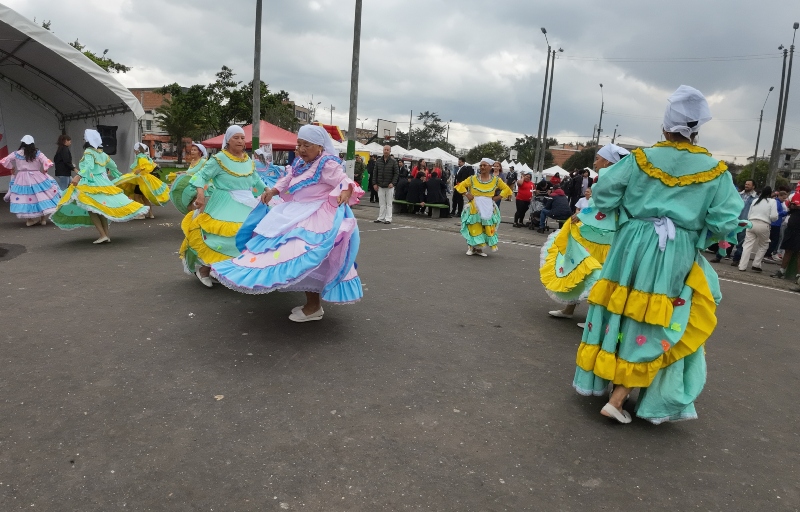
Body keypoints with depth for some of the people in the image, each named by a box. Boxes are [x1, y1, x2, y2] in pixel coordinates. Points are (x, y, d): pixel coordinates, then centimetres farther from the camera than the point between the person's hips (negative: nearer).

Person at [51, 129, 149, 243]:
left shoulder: (88, 152, -7)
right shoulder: (102, 153, 15)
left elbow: (89, 166, -24)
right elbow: (113, 166, 27)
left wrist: (78, 176, -37)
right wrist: (117, 177, 46)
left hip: (92, 184, -8)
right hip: (104, 183, 8)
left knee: (91, 209, -7)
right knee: (101, 210, 11)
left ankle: (103, 235, -15)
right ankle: (107, 234, 7)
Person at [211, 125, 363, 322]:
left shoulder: (328, 164, -14)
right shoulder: (300, 163, 12)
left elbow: (345, 181, -24)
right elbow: (288, 180, 25)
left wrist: (345, 192, -46)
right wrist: (273, 191, 10)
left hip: (316, 218, -10)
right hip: (298, 213, 10)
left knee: (305, 257, -18)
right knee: (296, 254, 15)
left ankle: (314, 307, -4)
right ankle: (311, 302, 28)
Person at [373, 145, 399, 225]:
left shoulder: (393, 161, 0)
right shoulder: (378, 161, 8)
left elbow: (396, 173, -1)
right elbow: (375, 173, 11)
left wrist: (393, 183, -12)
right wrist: (375, 183, 3)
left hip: (389, 186, -3)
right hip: (380, 186, 3)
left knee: (389, 203, 1)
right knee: (382, 203, 6)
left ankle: (388, 218, 3)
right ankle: (381, 218, 11)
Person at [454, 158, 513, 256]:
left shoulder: (496, 179, 2)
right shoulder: (473, 178, 0)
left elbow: (506, 189, 9)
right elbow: (461, 185, 5)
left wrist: (497, 197, -3)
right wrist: (467, 195, -7)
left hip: (488, 209, 1)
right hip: (475, 208, -1)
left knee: (487, 229, 3)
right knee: (474, 228, -1)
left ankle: (479, 248, 16)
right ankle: (471, 247, 14)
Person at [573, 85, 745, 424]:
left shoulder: (640, 159, -1)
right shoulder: (715, 172, -1)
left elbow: (603, 195, 0)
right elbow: (725, 223, -5)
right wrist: (697, 230, 14)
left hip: (632, 245, 1)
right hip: (675, 255, -1)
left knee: (617, 311, 14)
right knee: (653, 326, 5)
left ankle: (596, 380, 29)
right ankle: (618, 399, 3)